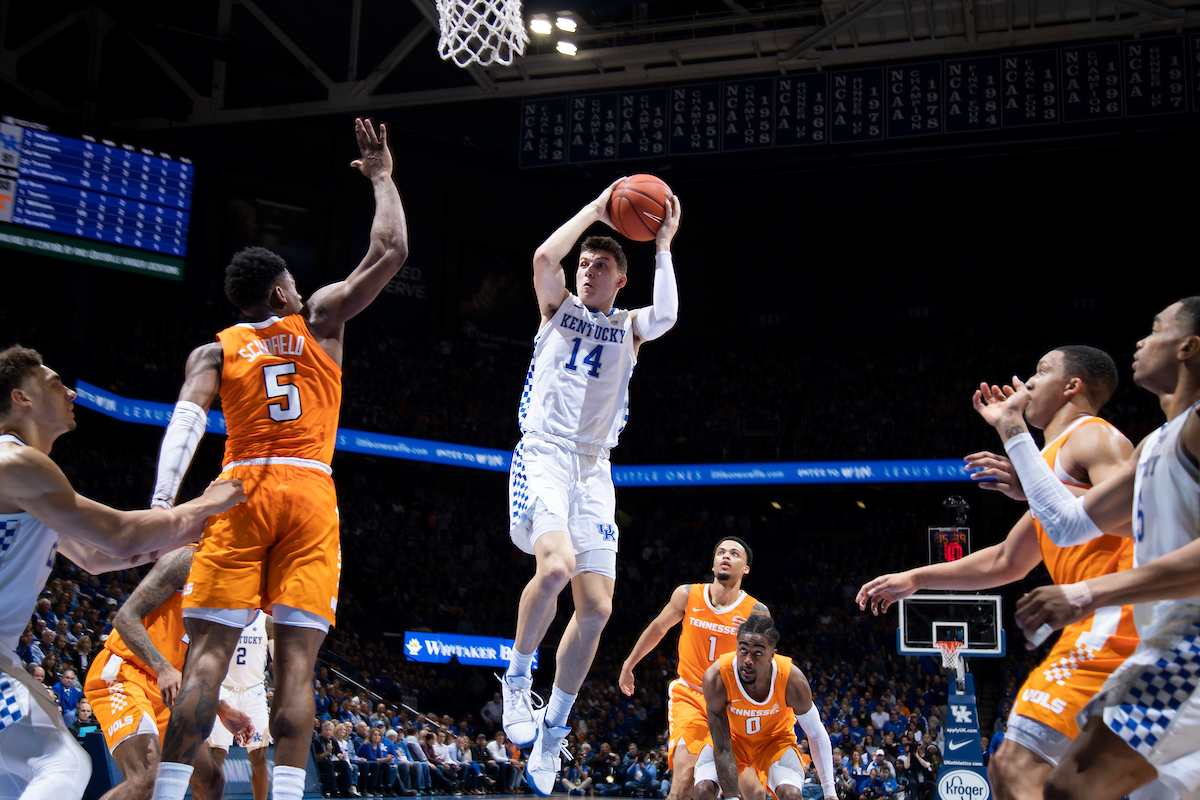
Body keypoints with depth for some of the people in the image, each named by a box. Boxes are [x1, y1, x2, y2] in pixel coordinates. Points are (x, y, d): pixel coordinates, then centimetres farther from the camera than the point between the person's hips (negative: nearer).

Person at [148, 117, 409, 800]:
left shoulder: (214, 351, 13)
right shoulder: (320, 320, 13)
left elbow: (187, 422, -5)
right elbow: (390, 253, 12)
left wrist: (161, 504, -14)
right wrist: (382, 178, 25)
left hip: (241, 492, 0)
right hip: (312, 492, 0)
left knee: (209, 655, -3)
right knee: (297, 661, -5)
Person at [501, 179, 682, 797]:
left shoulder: (627, 327, 15)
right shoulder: (559, 307, 12)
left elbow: (666, 315, -10)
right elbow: (544, 256, -9)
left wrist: (663, 247, -6)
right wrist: (595, 209, -2)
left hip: (593, 468, 3)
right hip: (542, 453, -3)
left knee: (596, 607, -4)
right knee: (556, 565, -30)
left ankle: (553, 729, 11)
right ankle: (518, 677, -7)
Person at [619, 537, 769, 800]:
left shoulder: (756, 612, -8)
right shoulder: (688, 595, -5)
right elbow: (658, 628, 12)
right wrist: (628, 666, 22)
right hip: (689, 696, 0)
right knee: (685, 778, -21)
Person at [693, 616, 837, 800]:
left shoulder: (793, 681, -31)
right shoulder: (716, 678, -35)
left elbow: (817, 735, -14)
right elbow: (722, 748, -28)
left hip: (776, 738, 0)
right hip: (730, 737, 0)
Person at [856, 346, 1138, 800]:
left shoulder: (1092, 436, -2)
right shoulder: (1058, 456, 28)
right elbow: (1007, 562, 35)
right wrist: (915, 579, 35)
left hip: (1114, 617, -10)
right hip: (1099, 625, 10)